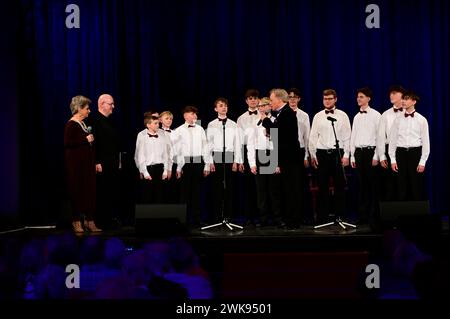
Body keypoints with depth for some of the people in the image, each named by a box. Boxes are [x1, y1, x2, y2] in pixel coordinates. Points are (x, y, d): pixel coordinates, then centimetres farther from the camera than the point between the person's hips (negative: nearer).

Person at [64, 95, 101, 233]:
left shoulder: (83, 123, 14)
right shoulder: (71, 124, -11)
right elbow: (67, 143, -20)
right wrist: (85, 140, -19)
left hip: (87, 162, 8)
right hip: (76, 163, -8)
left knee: (89, 190, 6)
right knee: (77, 191, -3)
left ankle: (89, 221, 10)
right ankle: (77, 222, 6)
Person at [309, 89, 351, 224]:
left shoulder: (342, 116, 4)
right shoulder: (318, 116, 8)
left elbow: (347, 137, 3)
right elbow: (313, 137, 9)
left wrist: (346, 155, -4)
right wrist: (313, 155, 3)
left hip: (337, 153, -1)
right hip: (322, 153, 1)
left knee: (340, 185, 1)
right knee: (323, 186, 3)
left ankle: (340, 215, 8)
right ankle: (322, 217, 9)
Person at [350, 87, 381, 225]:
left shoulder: (375, 115, -3)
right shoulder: (356, 117, 15)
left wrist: (376, 156, -12)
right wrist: (352, 156, 11)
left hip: (370, 151, -5)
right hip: (358, 152, 5)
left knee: (373, 185, -3)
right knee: (361, 185, 7)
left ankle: (374, 216, 2)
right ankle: (362, 216, 11)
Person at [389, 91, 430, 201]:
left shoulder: (421, 120, 0)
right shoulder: (398, 120, 7)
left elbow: (425, 141, -1)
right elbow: (392, 139, 8)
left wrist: (422, 162, -7)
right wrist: (393, 160, 2)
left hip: (415, 153, -2)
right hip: (401, 153, 2)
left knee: (417, 188, 0)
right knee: (402, 187, 5)